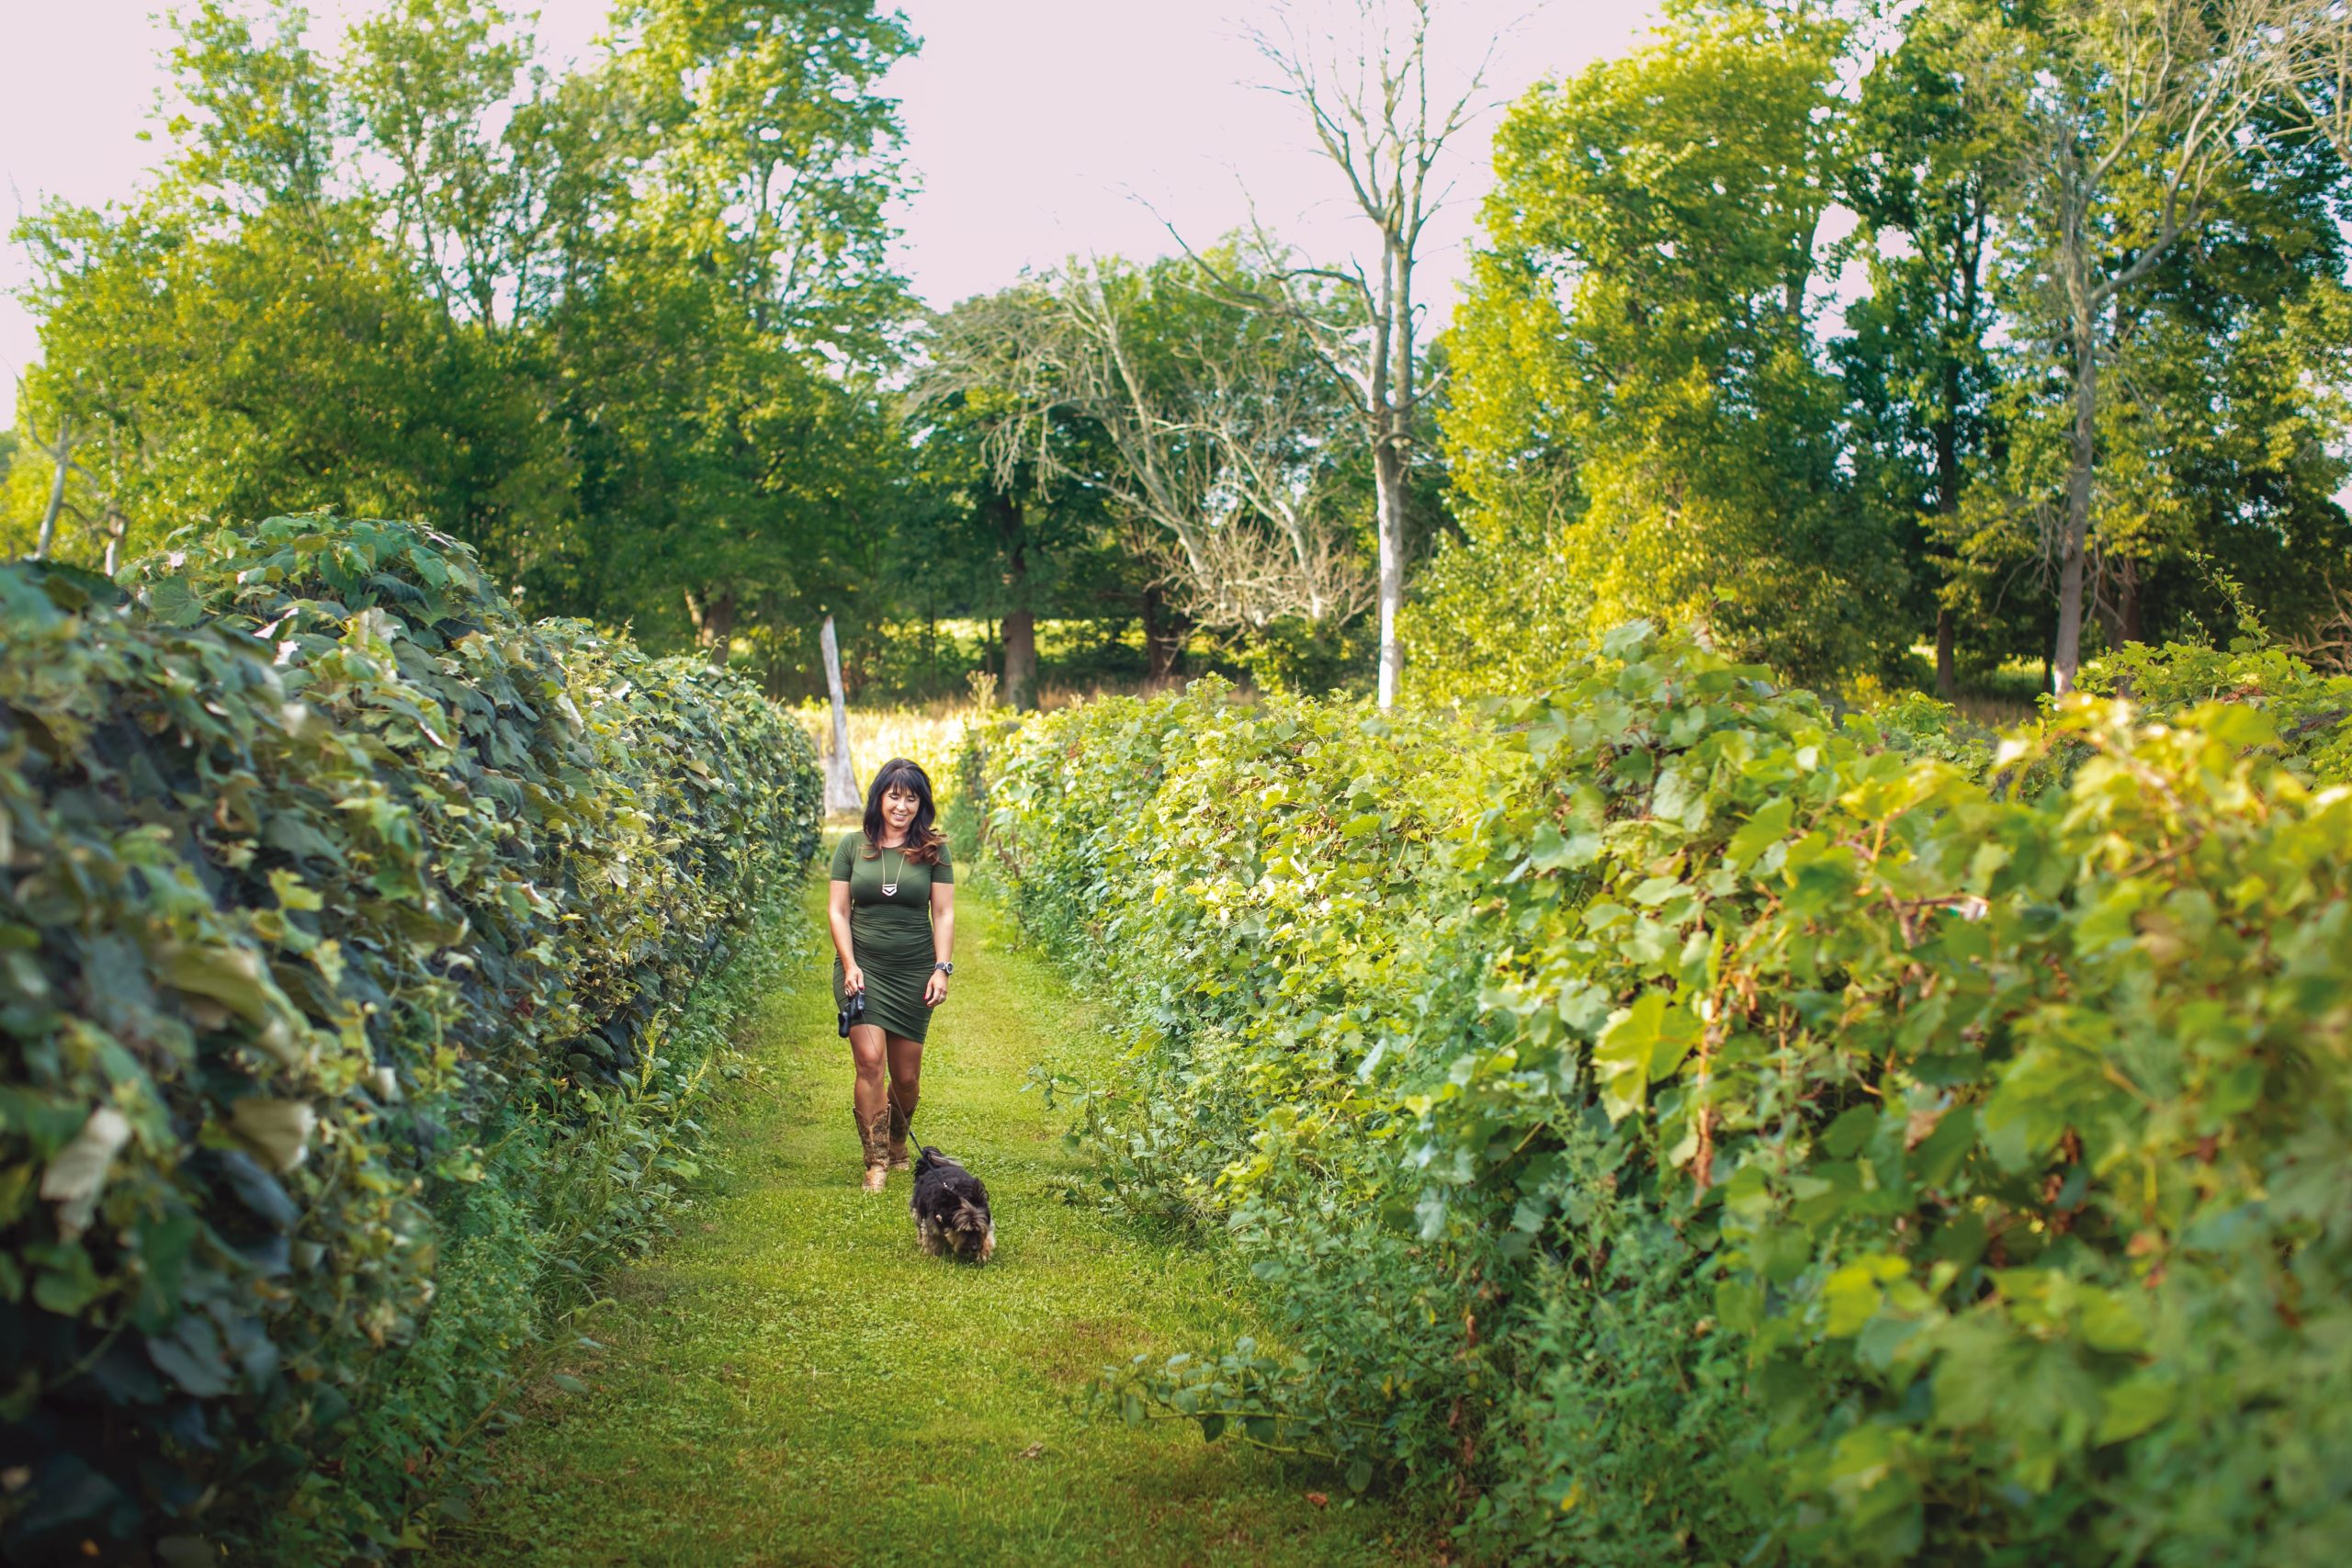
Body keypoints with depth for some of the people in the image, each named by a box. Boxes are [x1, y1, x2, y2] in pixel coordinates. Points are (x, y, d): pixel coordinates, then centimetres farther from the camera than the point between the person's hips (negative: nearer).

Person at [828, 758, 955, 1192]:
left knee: (906, 1075, 5)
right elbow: (839, 912, 4)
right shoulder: (852, 846, 3)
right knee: (869, 1060, -16)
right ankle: (876, 1163, -9)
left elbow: (944, 914, 3)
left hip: (914, 972, 1)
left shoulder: (933, 850, 3)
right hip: (862, 967, -1)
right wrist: (849, 965, -7)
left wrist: (942, 968, -7)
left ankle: (898, 1142, 35)